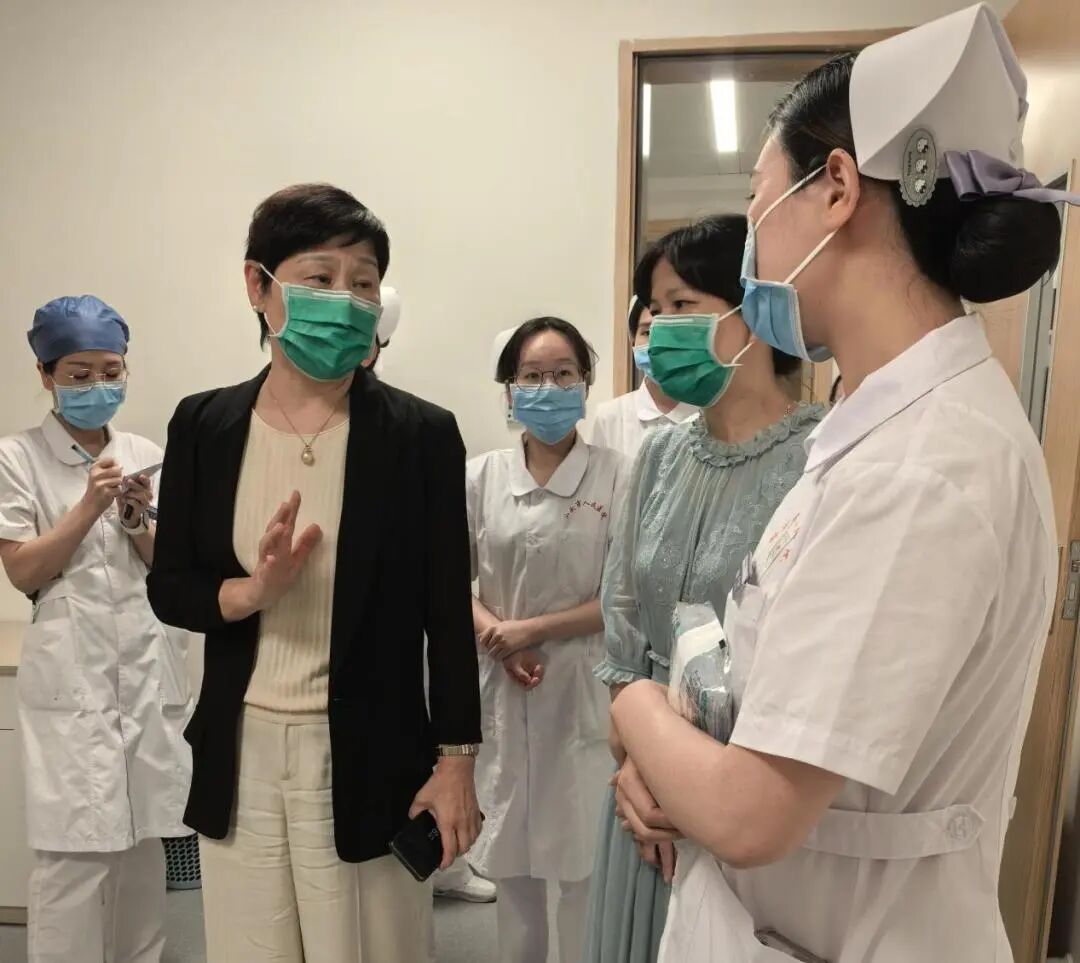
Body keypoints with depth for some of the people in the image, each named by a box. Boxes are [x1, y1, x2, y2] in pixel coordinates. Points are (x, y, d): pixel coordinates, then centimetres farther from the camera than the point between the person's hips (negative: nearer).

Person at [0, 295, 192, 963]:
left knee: (145, 838, 12)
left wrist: (138, 519, -10)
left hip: (150, 669, 3)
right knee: (75, 848, -3)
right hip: (71, 675, -3)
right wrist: (91, 504, -16)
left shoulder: (147, 454, 8)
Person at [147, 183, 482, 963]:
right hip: (239, 754, 3)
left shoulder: (421, 434, -9)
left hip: (368, 754, -2)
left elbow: (447, 612, -6)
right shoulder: (204, 424, -1)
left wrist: (456, 764, -5)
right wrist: (251, 593, -17)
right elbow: (168, 588, 4)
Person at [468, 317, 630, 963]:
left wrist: (532, 629, -12)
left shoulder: (616, 477, -9)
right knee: (510, 853, 17)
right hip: (503, 687, 3)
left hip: (586, 687, -3)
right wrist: (497, 637, -12)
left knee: (585, 856, 8)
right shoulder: (481, 477, 1)